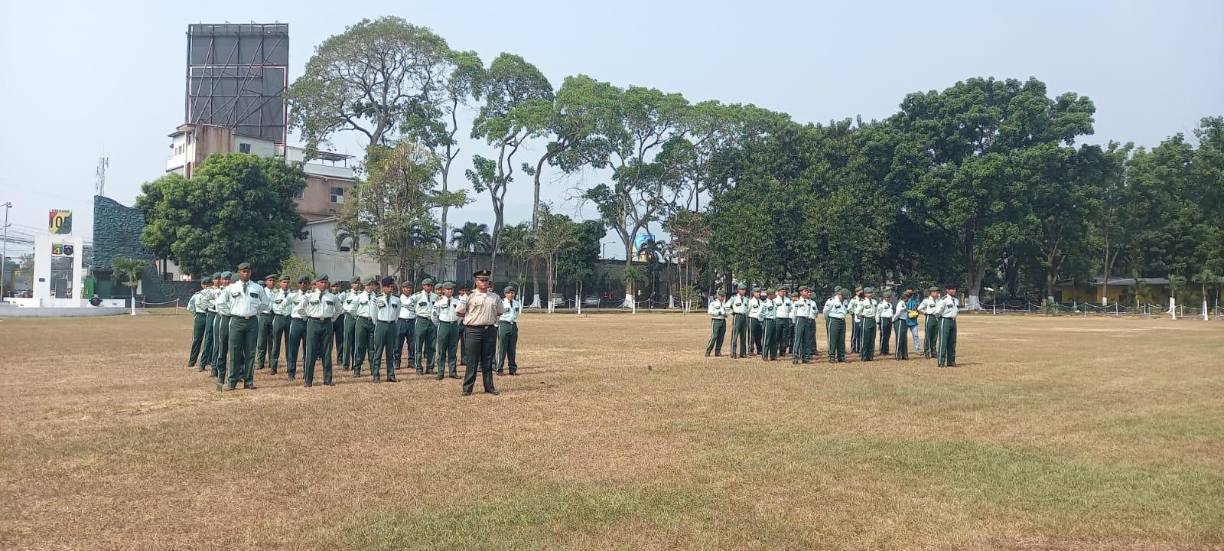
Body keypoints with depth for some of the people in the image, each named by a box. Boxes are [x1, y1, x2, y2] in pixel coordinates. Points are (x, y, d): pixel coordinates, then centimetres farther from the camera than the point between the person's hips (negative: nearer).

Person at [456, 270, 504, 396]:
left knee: (488, 361, 9)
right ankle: (467, 388, 4)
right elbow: (459, 311, -1)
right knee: (472, 361, -2)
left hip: (490, 330, 4)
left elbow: (500, 312, 21)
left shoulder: (495, 297, 10)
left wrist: (490, 317, 11)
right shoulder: (470, 296, -4)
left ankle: (489, 387, 15)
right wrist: (472, 317, 3)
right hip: (474, 330, -4)